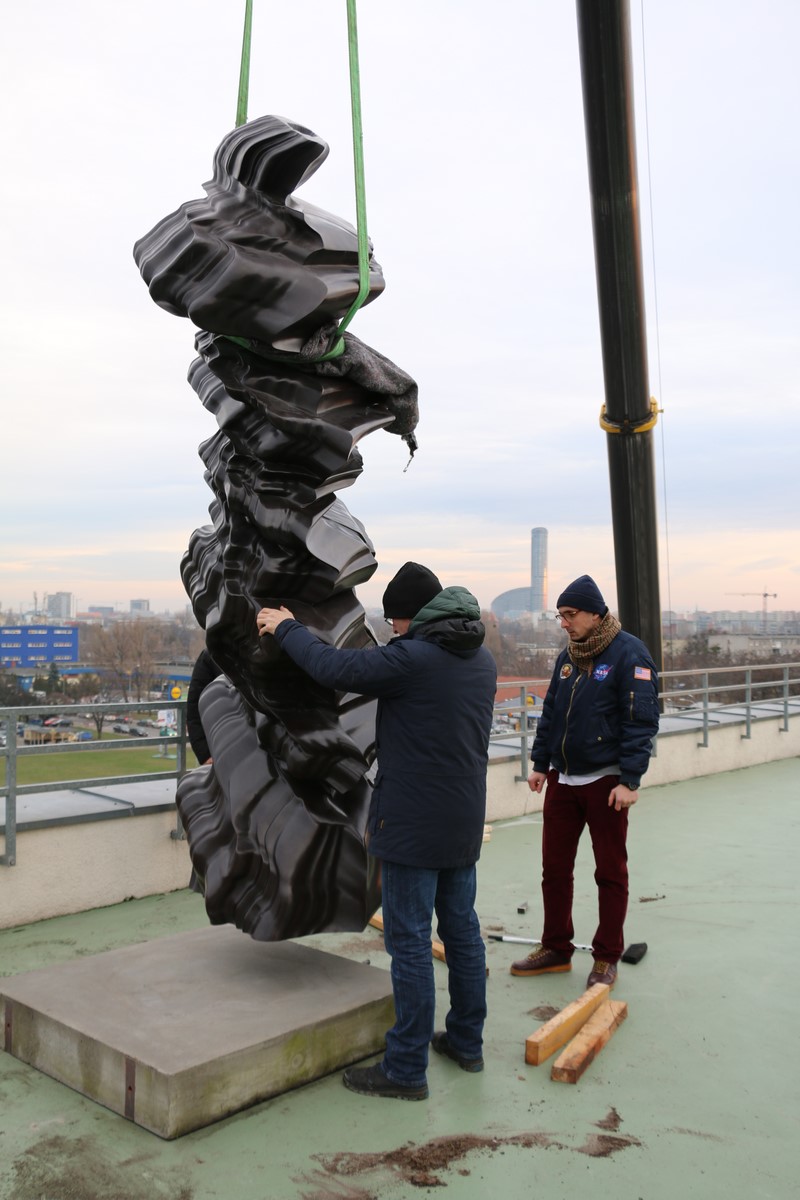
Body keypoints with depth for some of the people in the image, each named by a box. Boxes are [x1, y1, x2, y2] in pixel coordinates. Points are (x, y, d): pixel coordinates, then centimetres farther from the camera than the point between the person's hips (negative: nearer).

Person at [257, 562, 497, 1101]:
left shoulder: (412, 658, -19)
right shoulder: (483, 659, 7)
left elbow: (333, 667, -17)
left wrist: (285, 626, -1)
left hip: (413, 824, -8)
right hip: (465, 820, 8)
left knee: (410, 943, 1)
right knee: (462, 930, 18)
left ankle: (407, 1068, 11)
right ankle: (466, 1041, 32)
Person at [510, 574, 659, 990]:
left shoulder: (629, 654, -12)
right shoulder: (568, 655, 10)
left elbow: (641, 721, -14)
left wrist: (629, 780, -17)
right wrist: (540, 763, 14)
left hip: (605, 781, -6)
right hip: (562, 779, 7)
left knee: (610, 872, 7)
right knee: (554, 867, 11)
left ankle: (606, 958, 19)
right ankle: (556, 948, 25)